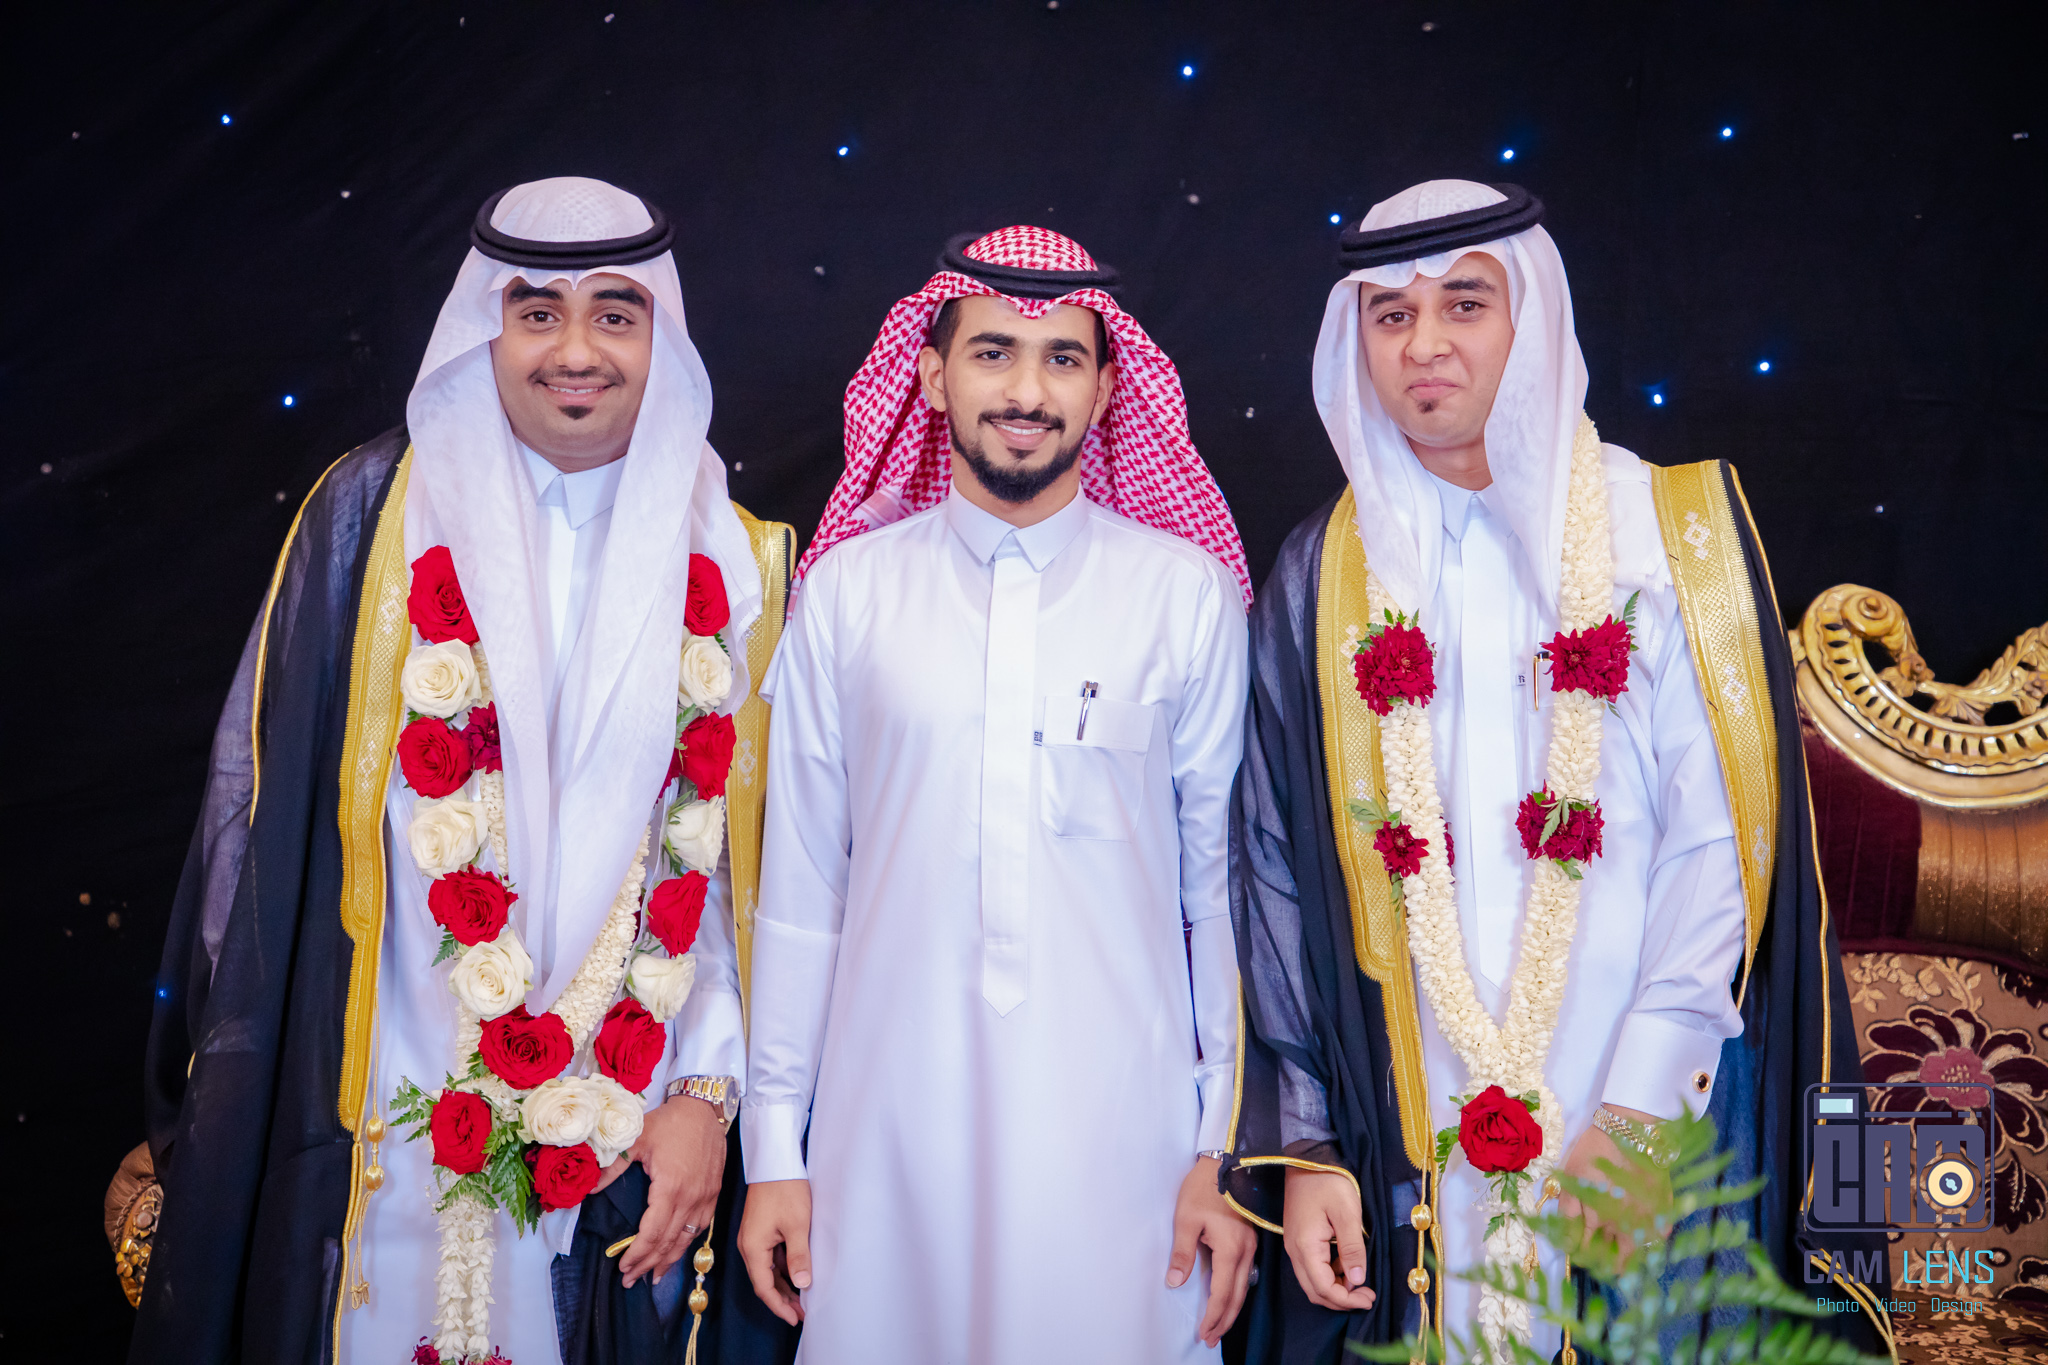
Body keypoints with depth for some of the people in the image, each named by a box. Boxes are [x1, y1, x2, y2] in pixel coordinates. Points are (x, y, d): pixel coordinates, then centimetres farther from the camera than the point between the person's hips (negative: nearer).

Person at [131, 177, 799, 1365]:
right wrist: (228, 1117, 0)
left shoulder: (727, 565, 2)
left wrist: (707, 1094, -4)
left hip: (637, 1140, 1)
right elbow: (266, 808, 0)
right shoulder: (379, 515, -2)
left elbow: (738, 859, 2)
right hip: (391, 1123, -1)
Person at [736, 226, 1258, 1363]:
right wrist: (773, 1148, 5)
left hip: (1120, 1130, 0)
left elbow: (1225, 880, 2)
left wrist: (1225, 1151, 1)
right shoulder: (846, 590, 1)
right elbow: (800, 884, 4)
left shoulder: (1186, 594, 0)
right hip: (891, 1127, 1)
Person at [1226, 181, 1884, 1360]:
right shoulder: (1324, 579, 4)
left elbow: (1723, 832, -6)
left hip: (1650, 1127, -1)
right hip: (1403, 1135, 1)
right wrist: (1300, 1142, -2)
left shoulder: (1671, 534, -1)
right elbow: (1276, 870, 3)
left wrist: (1644, 1101, -14)